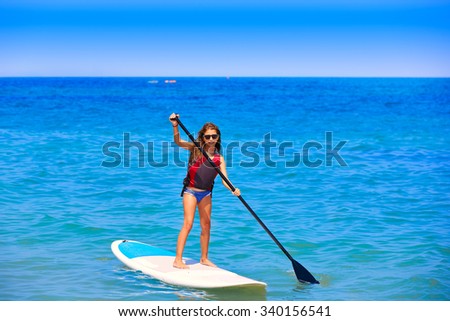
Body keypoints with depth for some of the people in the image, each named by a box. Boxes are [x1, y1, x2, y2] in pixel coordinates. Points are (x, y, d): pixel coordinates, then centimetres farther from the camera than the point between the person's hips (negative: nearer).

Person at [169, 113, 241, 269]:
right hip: (190, 191, -5)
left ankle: (204, 258, 26)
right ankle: (178, 260, -12)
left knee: (206, 225, 11)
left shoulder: (219, 158, 1)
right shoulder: (196, 149, -7)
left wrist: (233, 189, -26)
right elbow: (178, 142, -23)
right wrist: (175, 126, -41)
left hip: (206, 193, 5)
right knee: (188, 224, -13)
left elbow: (224, 180, -5)